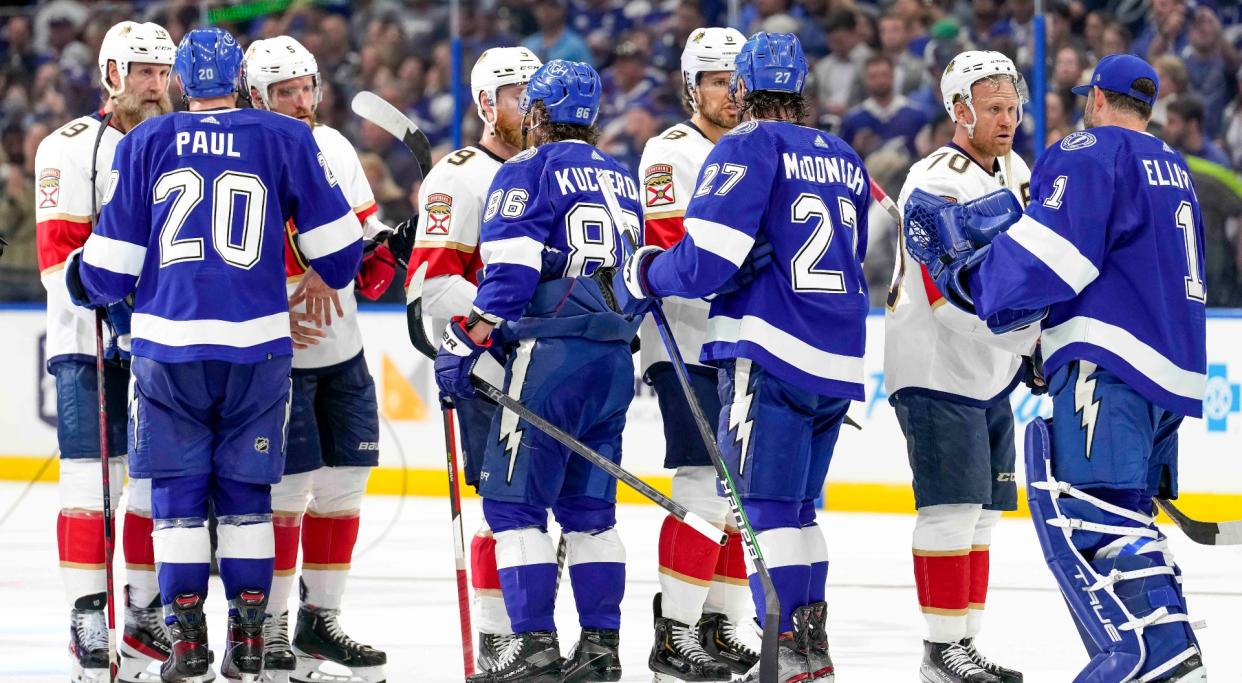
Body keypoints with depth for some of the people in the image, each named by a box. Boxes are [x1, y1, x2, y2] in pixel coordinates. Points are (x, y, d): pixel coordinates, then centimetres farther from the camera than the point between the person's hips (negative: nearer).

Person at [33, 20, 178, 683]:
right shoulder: (72, 147, -4)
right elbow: (58, 254, -11)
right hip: (90, 344, -5)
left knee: (163, 483, 6)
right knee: (93, 480, -8)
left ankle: (146, 617, 15)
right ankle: (88, 623, -4)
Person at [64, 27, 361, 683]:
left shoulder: (143, 142, 5)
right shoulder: (285, 139, 4)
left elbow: (111, 263, 5)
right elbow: (335, 245, 7)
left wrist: (85, 283, 28)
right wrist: (342, 272, 29)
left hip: (168, 342, 0)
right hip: (258, 344, 0)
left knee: (177, 492, 6)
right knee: (245, 492, 10)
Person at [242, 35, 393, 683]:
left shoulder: (334, 147, 8)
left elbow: (363, 227, 18)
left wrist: (381, 252, -3)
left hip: (342, 347, 7)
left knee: (344, 479, 9)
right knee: (288, 487, -8)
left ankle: (319, 619, 21)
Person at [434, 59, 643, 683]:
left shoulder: (529, 170, -3)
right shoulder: (620, 179, 20)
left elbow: (510, 269, -12)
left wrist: (464, 343, -9)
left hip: (552, 351, -7)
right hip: (616, 358, 8)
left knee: (513, 501, -5)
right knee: (589, 507, 13)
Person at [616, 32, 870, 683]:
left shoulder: (747, 148, -7)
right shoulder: (843, 159, 16)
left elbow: (705, 260, -14)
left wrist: (643, 276, 3)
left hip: (771, 357, -7)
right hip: (838, 362, 7)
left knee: (764, 506, -6)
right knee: (796, 508, 16)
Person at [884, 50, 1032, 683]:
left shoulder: (1013, 169, 10)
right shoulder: (939, 183, -19)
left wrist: (1039, 345, 14)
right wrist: (1034, 333, -27)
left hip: (991, 372, 9)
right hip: (936, 370, -9)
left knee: (982, 511, 11)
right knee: (954, 507, -10)